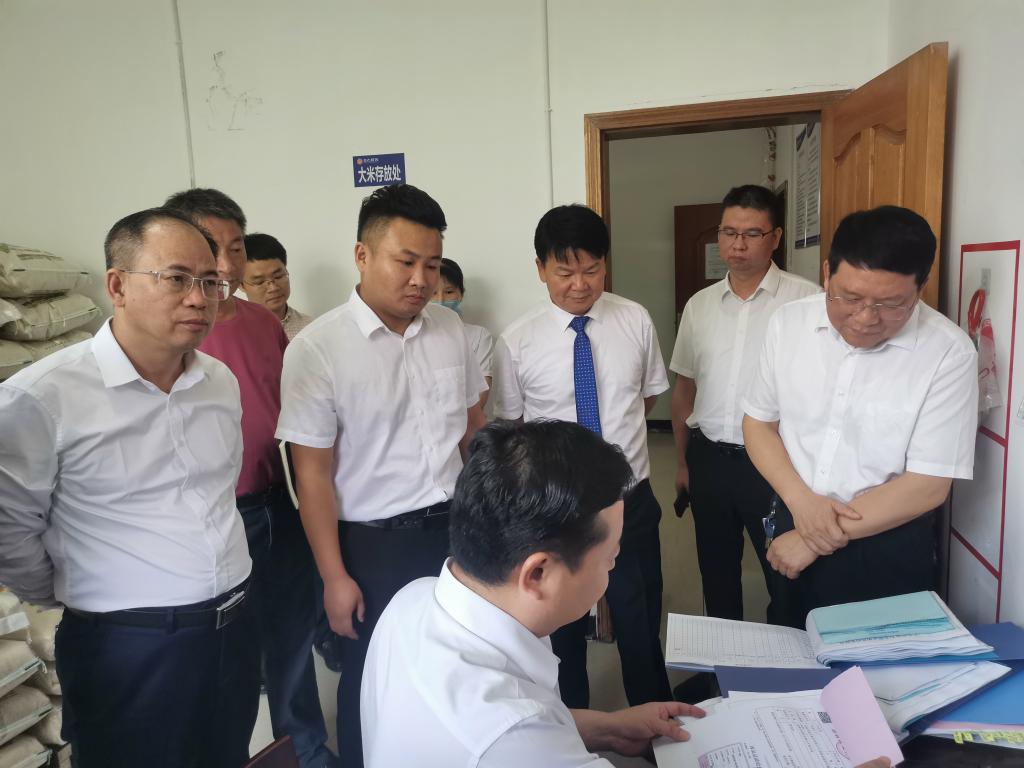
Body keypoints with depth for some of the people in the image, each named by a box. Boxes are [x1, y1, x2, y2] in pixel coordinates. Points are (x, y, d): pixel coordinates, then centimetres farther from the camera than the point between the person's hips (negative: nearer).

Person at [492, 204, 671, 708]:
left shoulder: (636, 321, -5)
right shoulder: (517, 342, -11)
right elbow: (509, 427, 0)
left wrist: (616, 434, 4)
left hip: (630, 499, 1)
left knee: (640, 622, 18)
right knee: (563, 626, 19)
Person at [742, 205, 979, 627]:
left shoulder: (948, 352, -17)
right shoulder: (788, 322, -8)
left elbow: (928, 485, -17)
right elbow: (758, 422, 1)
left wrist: (819, 540, -17)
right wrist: (800, 500, -15)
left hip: (887, 550, -3)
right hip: (792, 527, 3)